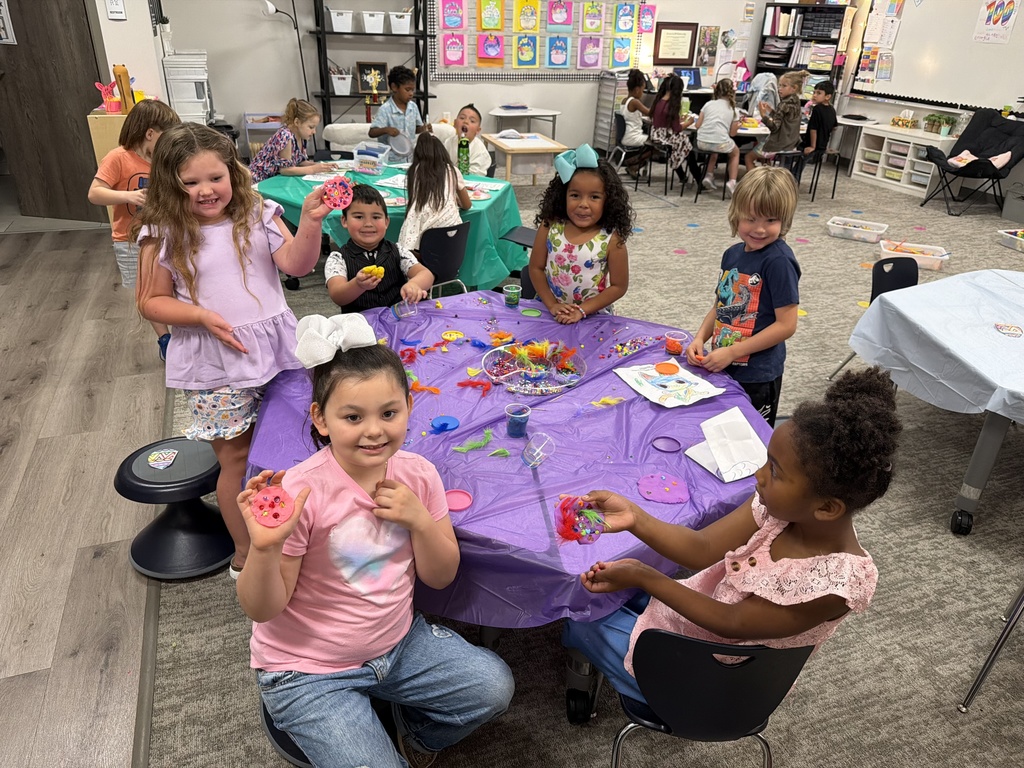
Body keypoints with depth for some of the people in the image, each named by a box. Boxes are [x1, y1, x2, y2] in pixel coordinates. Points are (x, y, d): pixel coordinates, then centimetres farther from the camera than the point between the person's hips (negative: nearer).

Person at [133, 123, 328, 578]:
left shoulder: (258, 215, 1)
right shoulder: (163, 234, -4)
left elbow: (296, 264, -11)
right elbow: (151, 302, 0)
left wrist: (310, 222, -28)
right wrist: (202, 316, -17)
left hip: (274, 348, 3)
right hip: (214, 365, -2)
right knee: (237, 457, 7)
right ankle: (245, 553, 26)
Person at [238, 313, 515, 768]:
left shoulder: (417, 475, -10)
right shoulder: (302, 492, -26)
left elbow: (440, 577, -3)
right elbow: (262, 609, -19)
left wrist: (420, 520, -21)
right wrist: (265, 547, -39)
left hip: (399, 641, 5)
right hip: (309, 672, -4)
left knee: (493, 686, -4)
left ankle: (417, 730, 26)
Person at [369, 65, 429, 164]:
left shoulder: (413, 107, 3)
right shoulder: (385, 109, -13)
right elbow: (372, 133, -16)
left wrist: (424, 128, -7)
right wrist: (386, 129, -34)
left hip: (410, 159, 5)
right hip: (391, 161, -5)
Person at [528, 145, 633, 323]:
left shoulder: (611, 239, -10)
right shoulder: (550, 227, -4)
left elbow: (619, 286, -6)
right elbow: (536, 268, 1)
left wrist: (581, 310, -13)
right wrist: (552, 304, -10)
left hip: (593, 317, -1)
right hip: (549, 311, 1)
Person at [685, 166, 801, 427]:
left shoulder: (778, 261, -19)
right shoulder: (733, 254, 3)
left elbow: (786, 324, -19)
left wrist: (732, 352, -19)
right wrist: (700, 338, -4)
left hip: (757, 376, -7)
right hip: (723, 367, 7)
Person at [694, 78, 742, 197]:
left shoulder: (709, 104, 13)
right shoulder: (733, 110, 11)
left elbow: (697, 125, 10)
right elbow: (732, 133, 10)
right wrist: (737, 125, 31)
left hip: (702, 142, 2)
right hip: (720, 143, -2)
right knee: (735, 152, 30)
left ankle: (709, 176, 20)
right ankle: (732, 182, 10)